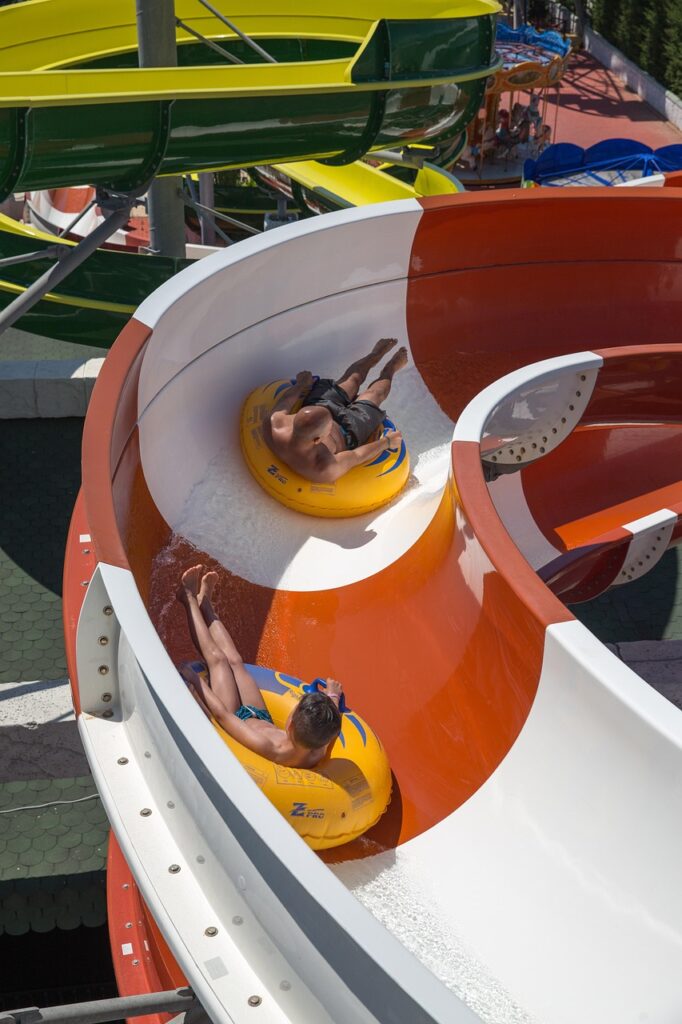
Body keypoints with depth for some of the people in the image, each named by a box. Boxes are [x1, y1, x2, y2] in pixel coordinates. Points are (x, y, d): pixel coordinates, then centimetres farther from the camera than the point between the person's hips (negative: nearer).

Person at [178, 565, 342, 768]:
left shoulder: (266, 749, -48)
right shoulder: (317, 756, -35)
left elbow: (221, 714, -33)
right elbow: (331, 723, -8)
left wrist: (196, 679, -19)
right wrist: (333, 696, 11)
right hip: (262, 720, 4)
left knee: (217, 659, 3)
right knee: (234, 661, 14)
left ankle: (190, 599, 26)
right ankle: (203, 602, 37)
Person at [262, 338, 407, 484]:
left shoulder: (273, 424, -40)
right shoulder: (326, 470, -49)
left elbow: (284, 402, -14)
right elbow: (356, 456, -27)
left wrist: (301, 384, 8)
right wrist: (387, 442, -9)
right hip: (345, 434, -3)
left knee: (354, 377, 24)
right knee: (376, 392, 21)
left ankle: (375, 355, 58)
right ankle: (389, 371, 57)